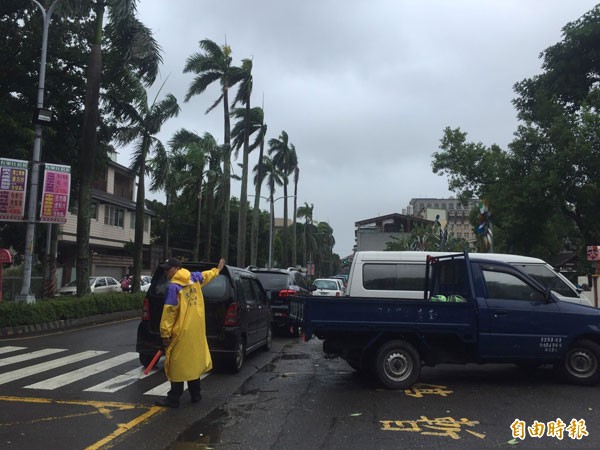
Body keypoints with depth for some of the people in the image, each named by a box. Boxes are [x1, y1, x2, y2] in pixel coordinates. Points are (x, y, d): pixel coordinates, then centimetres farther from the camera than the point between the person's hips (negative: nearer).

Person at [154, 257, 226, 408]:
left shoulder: (174, 286, -15)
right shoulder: (194, 278, 6)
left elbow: (169, 312, -17)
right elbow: (206, 275, 28)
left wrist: (165, 334, -13)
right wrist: (218, 269, 48)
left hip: (181, 332, -7)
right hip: (196, 331, 7)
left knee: (177, 364, 0)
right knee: (194, 361, 17)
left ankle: (173, 399, 5)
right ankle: (195, 395, 27)